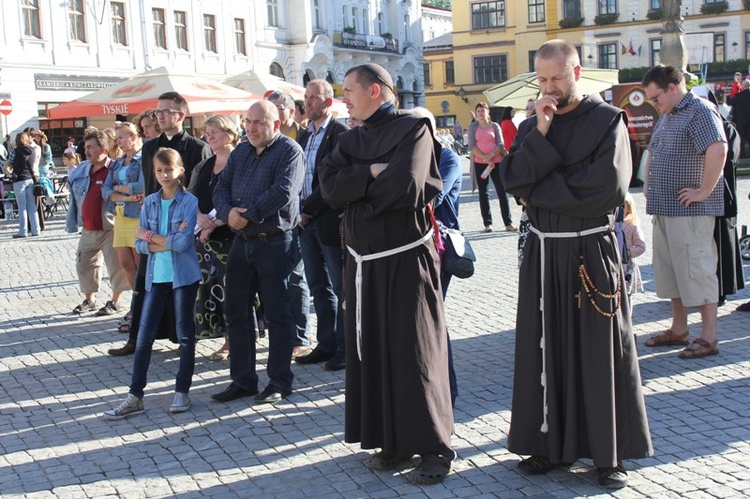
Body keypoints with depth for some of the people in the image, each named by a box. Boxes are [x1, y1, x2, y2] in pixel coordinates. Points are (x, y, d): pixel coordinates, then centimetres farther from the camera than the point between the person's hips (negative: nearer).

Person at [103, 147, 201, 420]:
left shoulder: (190, 202, -7)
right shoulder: (150, 202, 5)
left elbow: (182, 243, -17)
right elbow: (141, 245, -1)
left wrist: (150, 235, -7)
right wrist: (168, 241, -16)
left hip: (184, 275, -4)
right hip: (156, 275, 4)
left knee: (185, 333, 5)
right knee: (144, 336, 3)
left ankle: (182, 392, 17)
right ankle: (135, 396, 8)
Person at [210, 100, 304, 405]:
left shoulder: (290, 151, -6)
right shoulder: (240, 152, 15)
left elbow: (284, 192, -20)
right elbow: (221, 188, 10)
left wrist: (247, 214, -17)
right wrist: (228, 212, -11)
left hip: (275, 242, -7)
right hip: (241, 241, 7)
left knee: (277, 313, 2)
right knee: (236, 311, 9)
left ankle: (280, 382, 12)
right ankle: (242, 380, 19)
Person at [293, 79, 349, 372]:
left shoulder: (340, 134, -10)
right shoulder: (304, 135, 15)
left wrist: (308, 210, -13)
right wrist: (299, 211, 2)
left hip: (330, 221, -8)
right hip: (306, 222, 8)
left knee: (340, 288, 2)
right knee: (319, 288, 14)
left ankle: (344, 348, 10)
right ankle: (327, 345, 23)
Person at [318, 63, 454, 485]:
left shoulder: (413, 129, -7)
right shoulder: (351, 140, 12)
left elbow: (406, 186, -22)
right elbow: (329, 186, -3)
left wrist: (355, 185, -7)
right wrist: (373, 174, -16)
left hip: (406, 259, -6)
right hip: (363, 261, 6)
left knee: (413, 351, -2)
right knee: (372, 350, 8)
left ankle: (434, 446, 8)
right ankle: (394, 440, 20)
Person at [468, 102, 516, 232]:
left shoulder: (495, 126, 7)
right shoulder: (473, 127, 5)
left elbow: (500, 144, -1)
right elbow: (471, 146, -4)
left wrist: (491, 155, -17)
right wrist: (484, 158, -15)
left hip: (496, 161, 0)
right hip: (479, 163, 0)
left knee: (502, 191, -3)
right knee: (483, 193, 3)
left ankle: (508, 223, 1)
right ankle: (487, 224, 8)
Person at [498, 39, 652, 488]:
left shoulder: (607, 120, -3)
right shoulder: (532, 126, 10)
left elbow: (610, 186, -15)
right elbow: (513, 180, -2)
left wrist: (541, 193, -8)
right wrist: (540, 136, -14)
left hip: (592, 251, -4)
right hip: (543, 253, 4)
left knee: (601, 351, 2)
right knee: (547, 349, 6)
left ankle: (610, 452, 11)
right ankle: (552, 444, 16)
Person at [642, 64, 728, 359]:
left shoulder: (700, 111, -13)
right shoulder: (666, 116, 18)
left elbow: (718, 150, -27)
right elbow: (653, 153, 32)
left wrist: (704, 192, -23)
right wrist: (649, 185, 19)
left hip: (690, 211, -10)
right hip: (664, 210, 10)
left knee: (697, 271, -5)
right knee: (670, 270, 15)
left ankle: (708, 339, 2)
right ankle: (678, 330, 26)